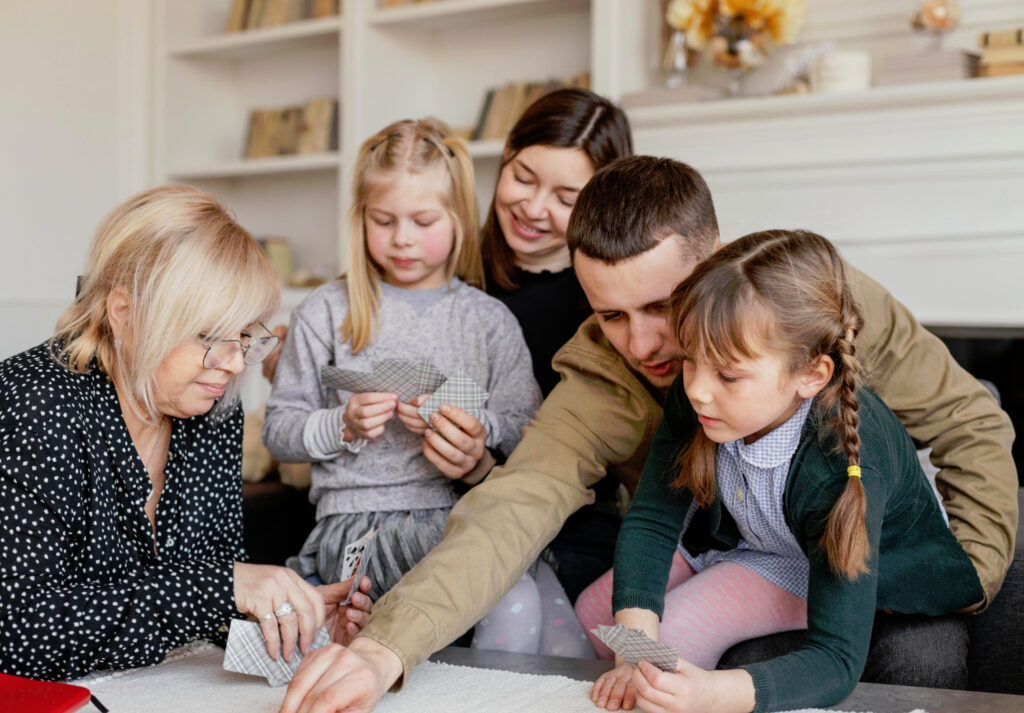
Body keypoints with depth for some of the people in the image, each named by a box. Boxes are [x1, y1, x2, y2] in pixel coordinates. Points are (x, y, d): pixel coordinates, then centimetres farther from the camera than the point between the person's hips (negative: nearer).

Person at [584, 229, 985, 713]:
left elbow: (837, 660, -42)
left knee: (674, 633, -23)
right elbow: (650, 520, -19)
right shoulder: (695, 400, -28)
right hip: (737, 525, 6)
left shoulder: (844, 469, -43)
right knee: (592, 612, 5)